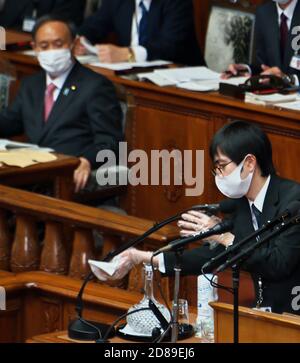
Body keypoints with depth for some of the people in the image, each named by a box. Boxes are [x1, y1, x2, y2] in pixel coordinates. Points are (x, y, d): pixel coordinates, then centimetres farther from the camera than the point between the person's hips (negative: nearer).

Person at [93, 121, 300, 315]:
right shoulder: (240, 204, 9)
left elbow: (279, 264, -23)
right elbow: (212, 255, 9)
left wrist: (225, 237, -22)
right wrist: (140, 258, 2)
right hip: (265, 312, 7)